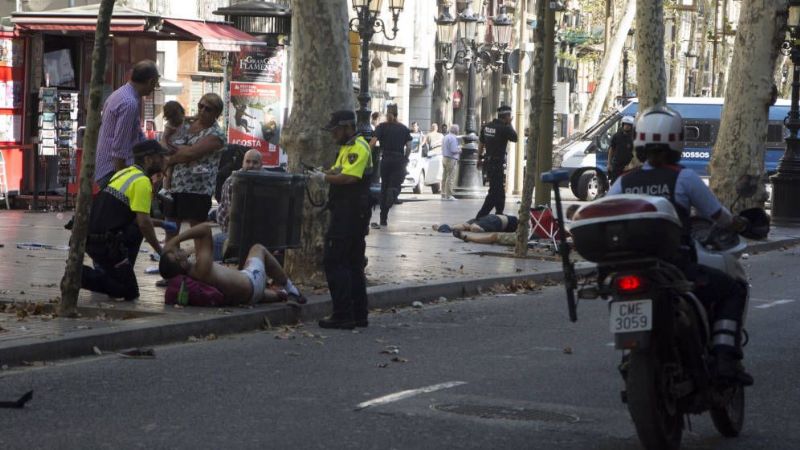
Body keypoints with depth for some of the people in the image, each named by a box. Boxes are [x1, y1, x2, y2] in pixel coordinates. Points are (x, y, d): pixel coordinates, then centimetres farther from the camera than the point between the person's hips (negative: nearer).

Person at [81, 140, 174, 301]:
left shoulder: (125, 173, 18)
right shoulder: (142, 182, -11)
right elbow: (143, 222, -16)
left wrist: (161, 223, 32)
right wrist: (160, 250, -5)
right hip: (105, 244, -9)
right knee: (129, 292, -1)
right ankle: (82, 275, -14)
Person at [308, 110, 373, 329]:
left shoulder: (359, 148, -15)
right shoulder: (346, 147, 19)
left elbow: (347, 177, -24)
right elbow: (338, 171, 22)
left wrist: (323, 177, -13)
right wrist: (325, 173, 3)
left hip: (349, 214, -11)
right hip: (353, 214, 11)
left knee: (334, 262, -9)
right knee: (354, 264, 13)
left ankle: (342, 315, -9)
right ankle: (359, 315, 17)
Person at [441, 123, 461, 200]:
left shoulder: (445, 137, 15)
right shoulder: (453, 138, -15)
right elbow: (453, 150, -22)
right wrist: (459, 150, -2)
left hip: (444, 158, 10)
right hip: (451, 159, -10)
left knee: (445, 177, 12)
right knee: (451, 178, -8)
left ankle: (443, 194, 15)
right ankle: (448, 195, -10)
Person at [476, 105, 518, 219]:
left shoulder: (486, 126, 7)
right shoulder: (504, 128, -17)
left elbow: (481, 144, 15)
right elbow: (515, 138, -2)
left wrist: (479, 159, 23)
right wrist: (509, 124, 6)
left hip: (488, 161, 9)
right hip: (498, 163, -9)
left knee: (499, 191, 19)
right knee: (495, 190, -6)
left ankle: (499, 214, 26)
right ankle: (480, 217, -12)